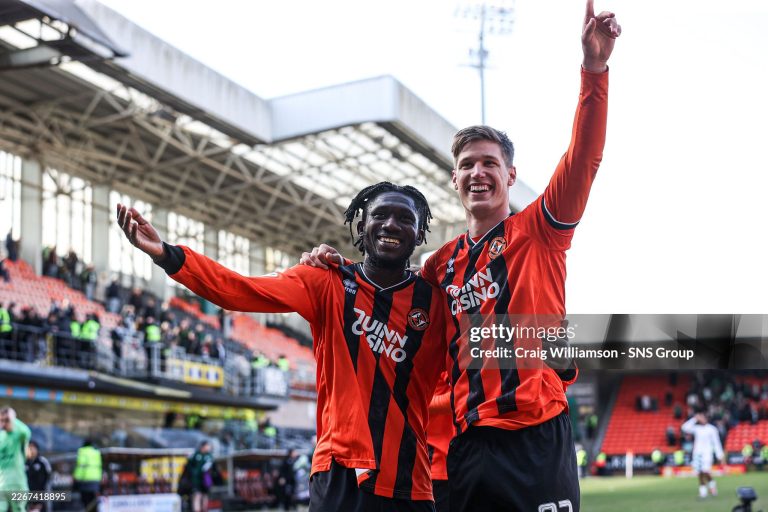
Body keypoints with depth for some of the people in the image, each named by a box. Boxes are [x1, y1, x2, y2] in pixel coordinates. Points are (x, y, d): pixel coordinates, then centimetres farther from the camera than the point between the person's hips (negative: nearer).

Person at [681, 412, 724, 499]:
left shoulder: (711, 429, 4)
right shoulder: (696, 428, 12)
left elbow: (716, 443, 5)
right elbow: (684, 428, -4)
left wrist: (720, 455, 0)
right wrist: (694, 419, -3)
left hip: (707, 452, -4)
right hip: (697, 453, 4)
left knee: (705, 470, -22)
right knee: (699, 473, 0)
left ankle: (711, 484, 3)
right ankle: (702, 491, 8)